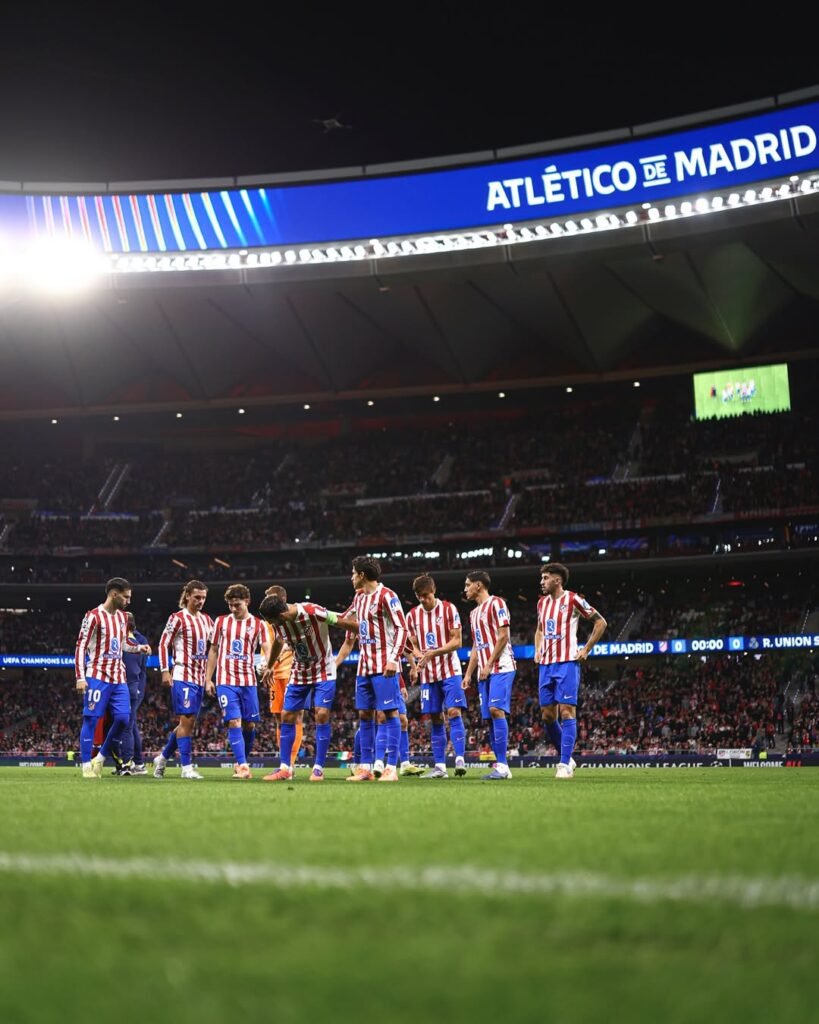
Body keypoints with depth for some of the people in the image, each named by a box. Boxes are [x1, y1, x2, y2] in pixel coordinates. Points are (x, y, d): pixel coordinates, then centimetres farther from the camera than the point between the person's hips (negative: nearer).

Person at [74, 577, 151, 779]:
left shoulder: (122, 617, 14)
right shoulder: (94, 616, -8)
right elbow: (80, 647, -8)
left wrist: (139, 648, 6)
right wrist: (80, 677, -15)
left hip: (119, 678, 7)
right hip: (98, 677, -7)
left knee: (123, 718, -2)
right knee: (91, 719, -4)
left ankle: (100, 758, 12)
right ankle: (87, 766, 2)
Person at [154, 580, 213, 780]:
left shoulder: (206, 620, 14)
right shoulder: (177, 618, -6)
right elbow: (163, 644, -7)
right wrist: (165, 671, -14)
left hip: (199, 677, 7)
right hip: (183, 676, -7)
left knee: (188, 722, 10)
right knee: (187, 721, -10)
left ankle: (162, 758, 25)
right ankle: (186, 767, -7)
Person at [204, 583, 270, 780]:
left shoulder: (258, 624, 5)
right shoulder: (221, 622, 9)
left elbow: (267, 649, -4)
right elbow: (213, 651, 14)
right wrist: (208, 679, 9)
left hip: (248, 681, 1)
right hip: (226, 681, -1)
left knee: (249, 724, 3)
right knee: (234, 722, -12)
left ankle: (241, 762, 21)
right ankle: (242, 766, -15)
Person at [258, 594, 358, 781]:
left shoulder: (313, 612, -29)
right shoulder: (278, 623, -11)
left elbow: (344, 622, -20)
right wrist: (269, 666, 26)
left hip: (323, 672, -5)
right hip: (299, 673, 5)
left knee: (322, 715, -14)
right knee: (286, 716, 1)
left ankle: (318, 769, -6)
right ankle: (285, 768, 8)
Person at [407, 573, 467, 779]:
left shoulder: (448, 609, -4)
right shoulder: (413, 615, 7)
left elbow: (456, 641, -8)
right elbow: (414, 646, 12)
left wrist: (434, 652, -21)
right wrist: (419, 658, -11)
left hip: (450, 671, -4)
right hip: (428, 674, 4)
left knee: (454, 712, -14)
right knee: (435, 719, 4)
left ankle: (460, 760, -17)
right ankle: (440, 767, 5)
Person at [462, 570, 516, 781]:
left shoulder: (496, 603, -4)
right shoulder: (474, 613, 22)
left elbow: (503, 636, -12)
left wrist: (489, 664, -14)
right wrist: (468, 673, 17)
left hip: (500, 668, -9)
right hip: (484, 672, 9)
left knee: (496, 710, -20)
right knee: (489, 717, 3)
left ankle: (502, 765, -22)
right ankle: (500, 767, 4)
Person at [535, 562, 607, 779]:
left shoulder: (573, 600, -6)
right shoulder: (542, 602, 14)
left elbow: (600, 622, -1)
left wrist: (586, 649, -6)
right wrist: (538, 650, 14)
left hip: (567, 663, -7)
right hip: (546, 664, 7)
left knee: (566, 711, -10)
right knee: (547, 715, 5)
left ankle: (565, 764, -12)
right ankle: (566, 758, 18)